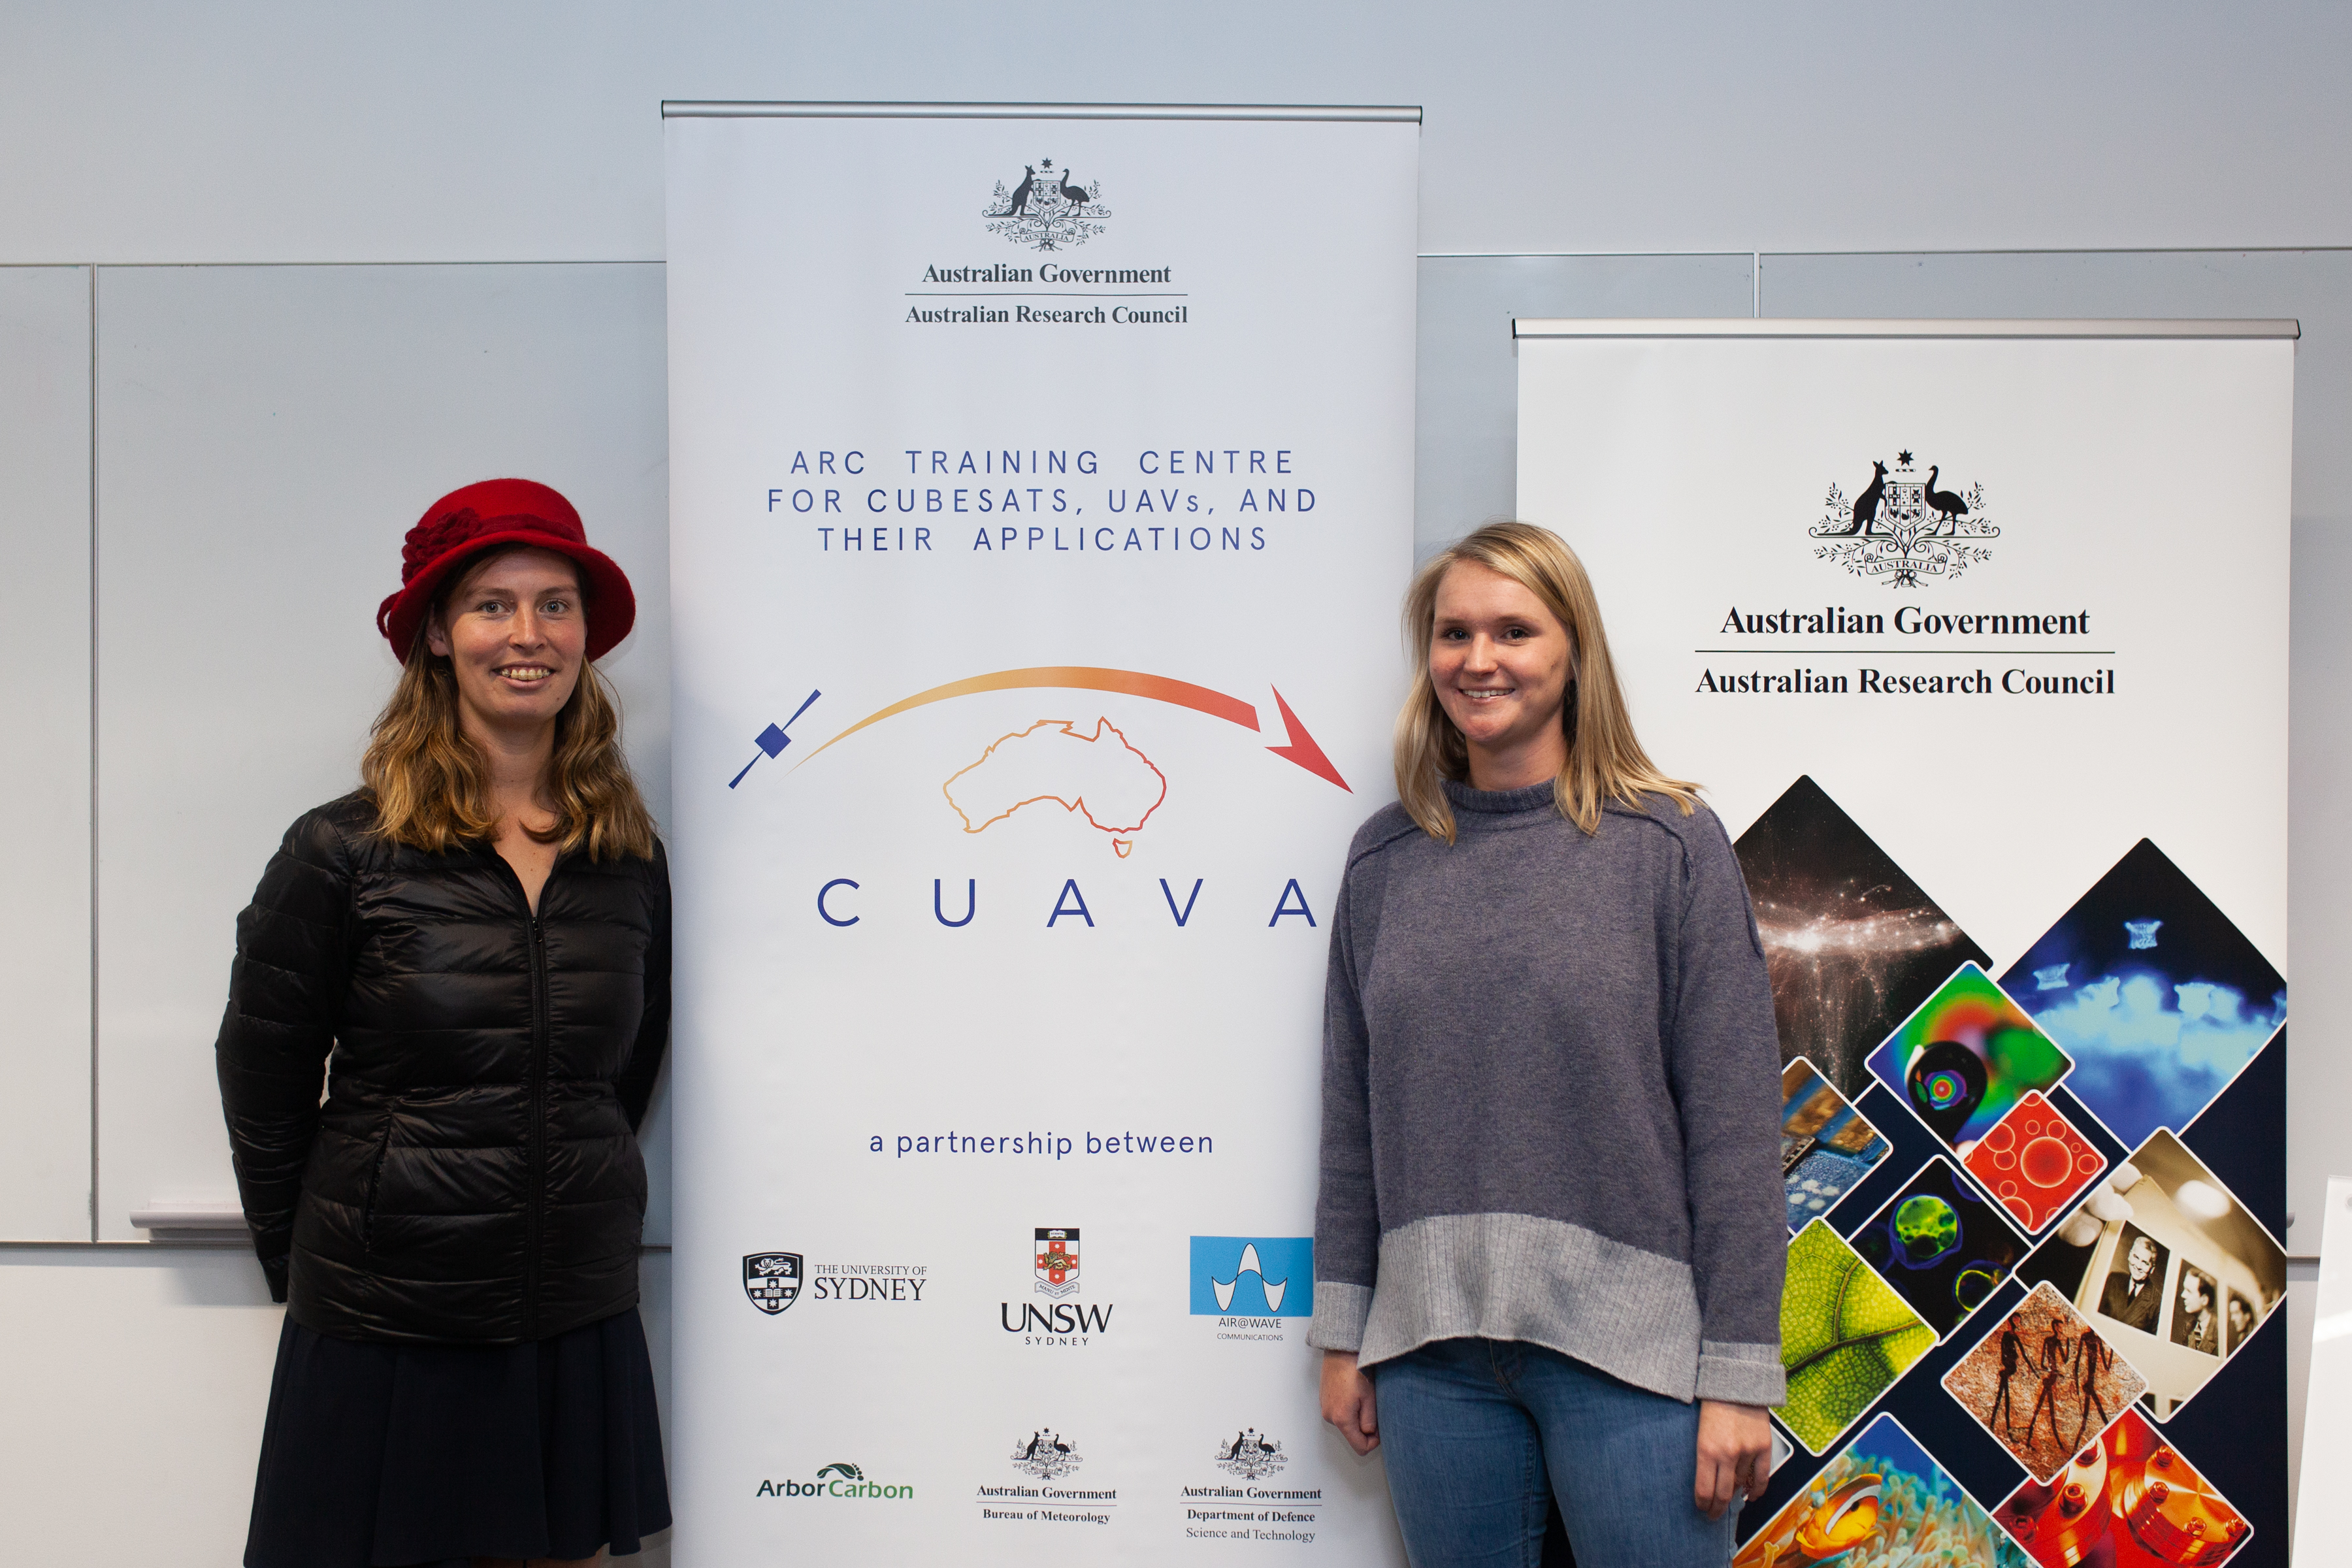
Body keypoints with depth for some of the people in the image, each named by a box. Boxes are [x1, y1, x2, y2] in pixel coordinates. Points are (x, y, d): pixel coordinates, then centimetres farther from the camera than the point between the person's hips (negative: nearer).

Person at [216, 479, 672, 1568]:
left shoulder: (630, 860, 2)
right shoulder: (345, 853, -9)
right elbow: (263, 1080, 0)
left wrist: (566, 1216, 13)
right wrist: (312, 1260, 6)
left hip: (581, 1330, 3)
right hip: (382, 1347, -3)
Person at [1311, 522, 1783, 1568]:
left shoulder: (1669, 844, -3)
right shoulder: (1385, 858, 7)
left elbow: (1733, 1121, -5)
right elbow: (1351, 1113, 10)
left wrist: (1739, 1371, -7)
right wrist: (1342, 1332, 10)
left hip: (1625, 1340, -3)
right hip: (1433, 1345, 3)